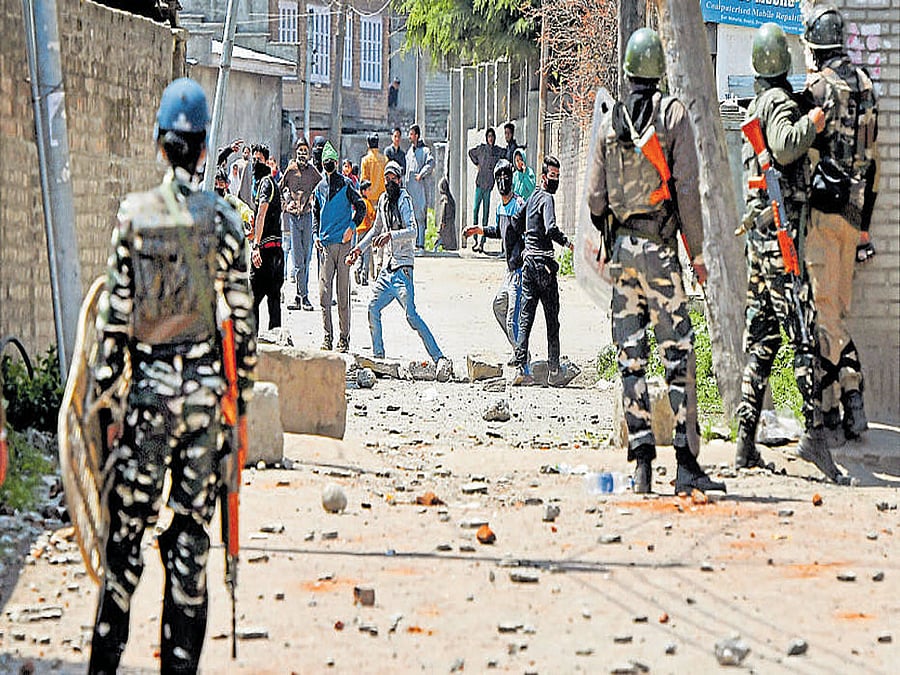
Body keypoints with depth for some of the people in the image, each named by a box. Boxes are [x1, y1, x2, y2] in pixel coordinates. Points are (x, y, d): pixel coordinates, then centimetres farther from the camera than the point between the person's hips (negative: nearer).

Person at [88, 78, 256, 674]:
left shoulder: (134, 216, -5)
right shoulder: (225, 222, -2)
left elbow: (115, 315, -4)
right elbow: (242, 321, 1)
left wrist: (103, 397, 3)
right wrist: (243, 399, 11)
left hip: (150, 386, -1)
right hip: (207, 386, 1)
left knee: (127, 531, 4)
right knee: (191, 536, 6)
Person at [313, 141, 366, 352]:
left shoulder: (346, 184, 1)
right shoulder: (319, 188, 15)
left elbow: (361, 207, 1)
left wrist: (352, 227, -10)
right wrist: (315, 235, 11)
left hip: (343, 242, -4)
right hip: (325, 245, 4)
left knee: (343, 293, -1)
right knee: (324, 291, -5)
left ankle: (344, 337, 5)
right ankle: (327, 336, -3)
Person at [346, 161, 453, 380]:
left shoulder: (404, 200, -10)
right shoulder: (383, 200, 13)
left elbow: (412, 231, -24)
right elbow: (376, 229, 29)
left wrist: (391, 235, -39)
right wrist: (360, 248, 24)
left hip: (403, 267, -8)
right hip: (388, 267, 8)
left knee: (411, 315, -17)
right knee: (373, 308, 8)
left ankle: (439, 358, -20)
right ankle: (378, 357, 22)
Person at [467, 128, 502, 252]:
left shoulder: (498, 151, 5)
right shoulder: (481, 148, 7)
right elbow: (471, 152, 24)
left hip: (490, 182, 0)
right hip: (480, 181, 0)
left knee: (486, 211, -1)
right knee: (475, 209, -6)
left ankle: (482, 242, -1)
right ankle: (475, 239, 0)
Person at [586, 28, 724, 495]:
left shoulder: (609, 122, 7)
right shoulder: (673, 115, -2)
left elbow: (594, 196, 8)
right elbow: (687, 188, -7)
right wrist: (697, 250, -1)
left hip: (620, 246, 3)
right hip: (660, 247, -3)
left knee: (631, 358, 5)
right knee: (676, 353, -3)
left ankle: (642, 461, 0)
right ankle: (685, 464, -7)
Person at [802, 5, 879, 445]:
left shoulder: (819, 88, -12)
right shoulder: (866, 86, 11)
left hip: (823, 209, -7)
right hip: (854, 209, 7)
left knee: (825, 311, -5)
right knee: (839, 310, 14)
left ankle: (831, 414, -5)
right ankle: (853, 406, 9)